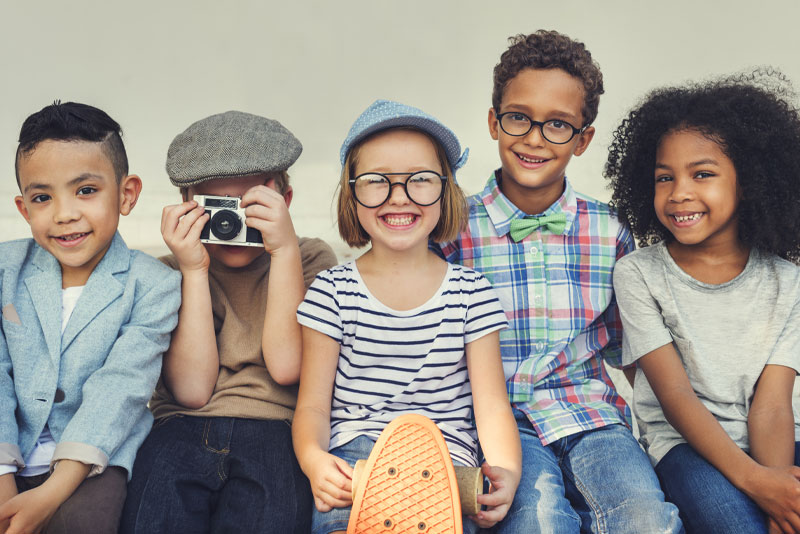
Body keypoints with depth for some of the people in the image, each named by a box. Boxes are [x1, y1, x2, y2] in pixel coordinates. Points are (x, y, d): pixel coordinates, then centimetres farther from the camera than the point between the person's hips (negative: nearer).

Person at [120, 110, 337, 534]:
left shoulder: (311, 260, 9)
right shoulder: (171, 272, 12)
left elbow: (286, 366, -7)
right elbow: (192, 390, -2)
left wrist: (285, 249, -9)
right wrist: (194, 271, -5)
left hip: (276, 429, -1)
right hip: (183, 430, 1)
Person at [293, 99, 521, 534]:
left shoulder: (471, 292, 7)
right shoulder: (332, 291, 5)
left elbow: (491, 404, 3)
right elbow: (313, 405, 3)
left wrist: (506, 471, -18)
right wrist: (313, 459, -20)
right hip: (354, 453, 0)